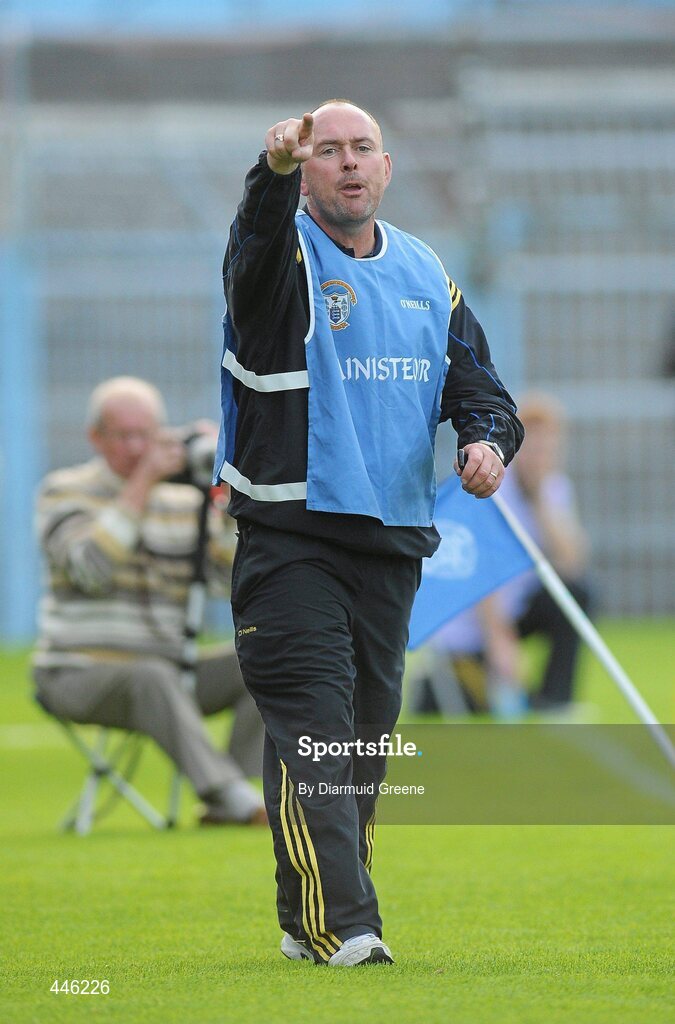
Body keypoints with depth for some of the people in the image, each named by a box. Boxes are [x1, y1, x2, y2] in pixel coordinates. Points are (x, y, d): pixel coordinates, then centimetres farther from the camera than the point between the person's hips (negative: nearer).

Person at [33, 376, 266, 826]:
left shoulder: (184, 501, 10)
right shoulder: (64, 492, -2)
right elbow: (90, 569, -22)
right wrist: (143, 482, -22)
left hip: (167, 677, 6)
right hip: (79, 677, -5)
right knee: (152, 676, -37)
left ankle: (228, 804, -26)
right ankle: (232, 797, -45)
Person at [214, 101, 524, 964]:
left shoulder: (425, 273, 13)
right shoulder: (286, 258, -5)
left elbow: (478, 386, 16)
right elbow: (255, 246, -30)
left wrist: (488, 441, -7)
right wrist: (275, 171, -51)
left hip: (393, 540, 6)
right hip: (289, 532, -6)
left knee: (366, 733, 10)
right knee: (312, 729, -14)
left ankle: (307, 924, 20)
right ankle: (340, 927, -20)